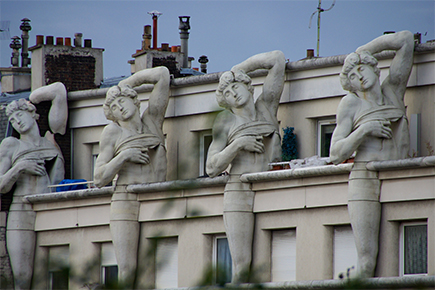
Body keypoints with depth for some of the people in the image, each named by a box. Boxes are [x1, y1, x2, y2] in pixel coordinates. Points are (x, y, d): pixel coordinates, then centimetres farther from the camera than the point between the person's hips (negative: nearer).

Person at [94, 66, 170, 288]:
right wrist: (124, 156, -7)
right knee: (127, 270, -17)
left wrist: (127, 83, 21)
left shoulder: (152, 120, 14)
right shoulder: (113, 132, 8)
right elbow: (99, 179, 5)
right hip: (126, 203, -2)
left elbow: (162, 74, 15)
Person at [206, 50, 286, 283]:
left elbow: (278, 59, 15)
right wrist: (238, 144, -7)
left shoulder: (266, 107, 13)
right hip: (240, 194, -2)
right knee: (242, 266, -14)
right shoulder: (226, 121, 9)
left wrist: (238, 70, 21)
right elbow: (212, 168, 5)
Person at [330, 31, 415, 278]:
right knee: (367, 263, -15)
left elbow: (406, 39, 16)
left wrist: (362, 52, 19)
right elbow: (336, 155, 2)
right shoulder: (351, 103, 6)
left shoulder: (392, 90, 14)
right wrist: (364, 130, -10)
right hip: (366, 181, -3)